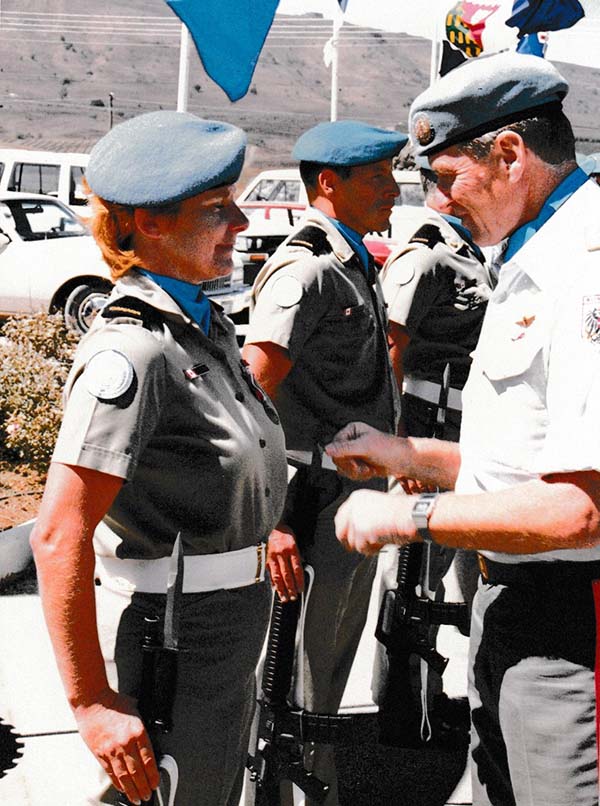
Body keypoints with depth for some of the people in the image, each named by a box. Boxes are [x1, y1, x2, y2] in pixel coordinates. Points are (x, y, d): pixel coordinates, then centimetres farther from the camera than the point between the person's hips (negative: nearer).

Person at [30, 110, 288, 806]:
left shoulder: (207, 324, 6)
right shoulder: (130, 352, -23)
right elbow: (58, 539, -28)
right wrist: (91, 702, -26)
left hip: (229, 627, 10)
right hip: (170, 636, -9)